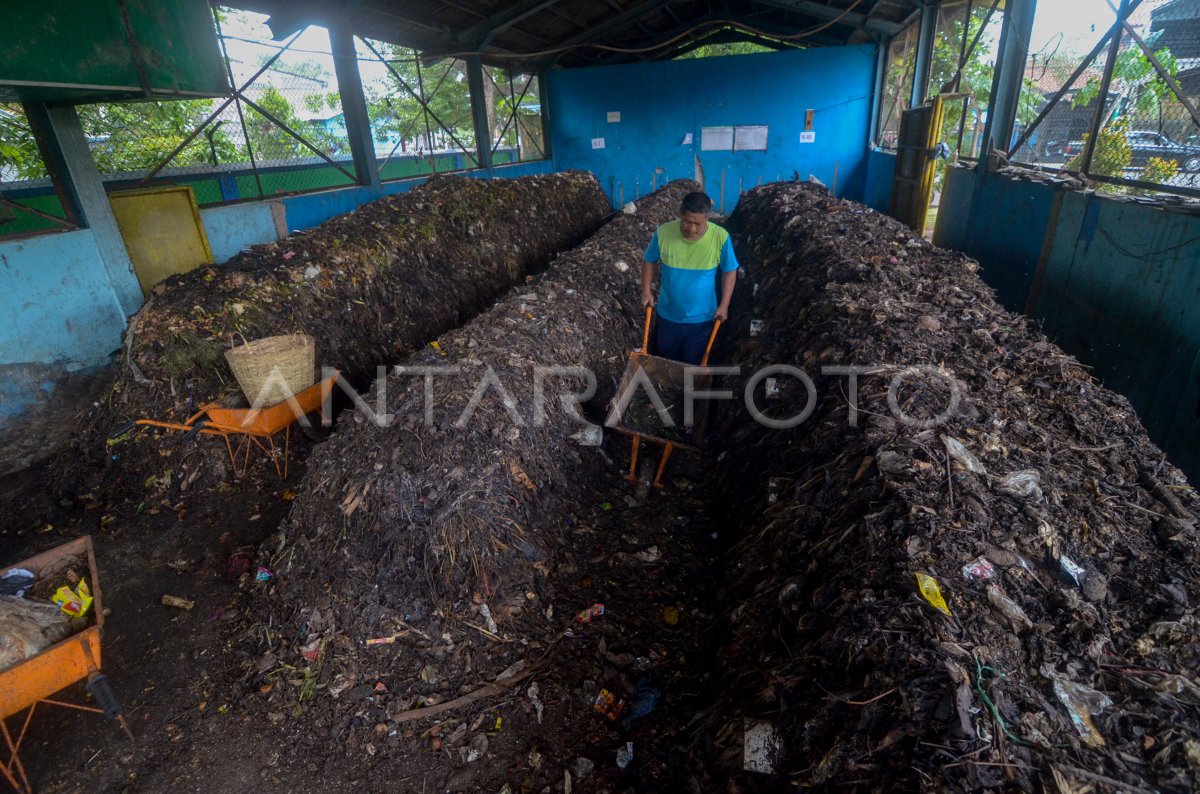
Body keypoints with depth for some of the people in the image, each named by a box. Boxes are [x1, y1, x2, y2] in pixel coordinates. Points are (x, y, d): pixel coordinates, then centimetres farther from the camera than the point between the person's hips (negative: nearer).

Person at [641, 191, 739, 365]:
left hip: (701, 317, -1)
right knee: (666, 357, 23)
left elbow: (729, 271, -6)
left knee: (694, 362, 18)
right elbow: (649, 261, 0)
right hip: (668, 313, 1)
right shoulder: (663, 233, -19)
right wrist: (646, 290, -5)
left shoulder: (720, 237, -21)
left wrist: (724, 305, -7)